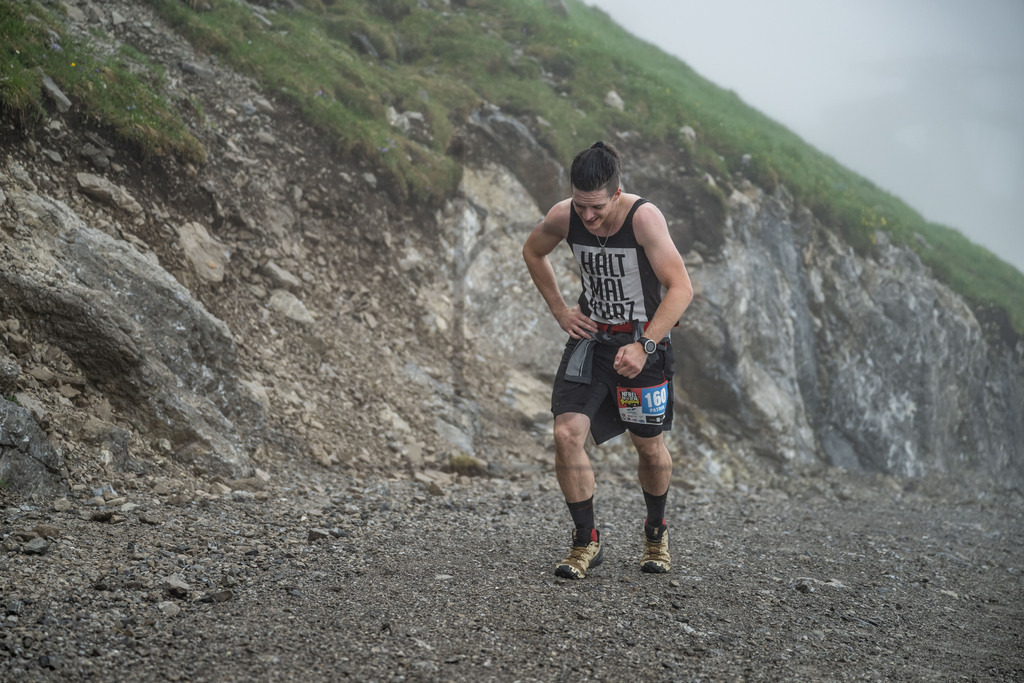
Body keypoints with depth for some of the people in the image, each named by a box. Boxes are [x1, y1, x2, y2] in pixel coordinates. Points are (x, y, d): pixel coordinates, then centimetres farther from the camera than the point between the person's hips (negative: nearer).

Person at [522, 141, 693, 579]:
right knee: (567, 434, -13)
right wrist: (558, 309, 4)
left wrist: (644, 346, -32)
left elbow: (681, 288, -24)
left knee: (649, 446, 6)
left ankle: (656, 531, 34)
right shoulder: (563, 217, -11)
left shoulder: (644, 218, -23)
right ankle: (586, 542, 1)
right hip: (591, 337, 3)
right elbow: (532, 251, 12)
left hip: (643, 339, -3)